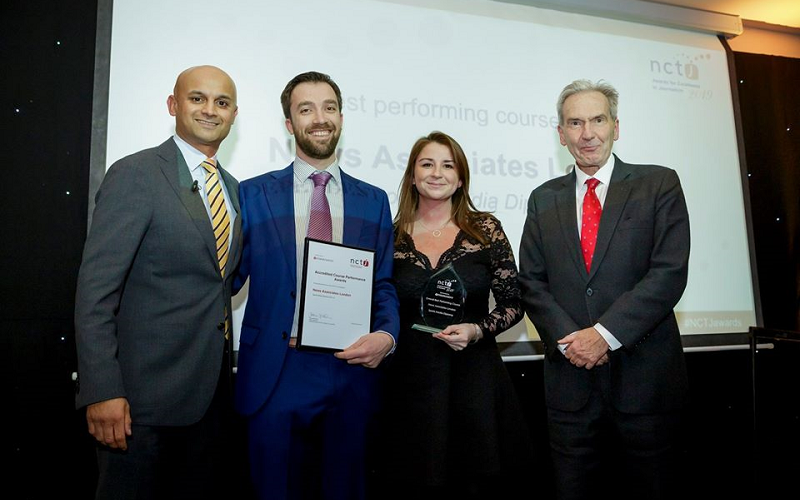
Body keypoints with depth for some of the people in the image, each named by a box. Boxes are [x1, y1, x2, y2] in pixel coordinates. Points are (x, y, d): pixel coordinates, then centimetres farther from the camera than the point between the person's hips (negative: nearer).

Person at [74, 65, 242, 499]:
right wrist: (101, 392, -19)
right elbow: (95, 290, -15)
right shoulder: (135, 175, -11)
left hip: (212, 392, 7)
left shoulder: (231, 187, 11)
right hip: (145, 395, -6)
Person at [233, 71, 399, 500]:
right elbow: (227, 277, 3)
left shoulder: (373, 201, 7)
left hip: (352, 372, 2)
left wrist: (386, 335, -10)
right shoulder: (254, 194, 3)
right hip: (275, 373, -1)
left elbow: (384, 285, 7)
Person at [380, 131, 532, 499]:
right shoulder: (390, 238, 2)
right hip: (411, 381, 1)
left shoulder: (485, 229, -1)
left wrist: (478, 330, -13)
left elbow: (513, 304, 2)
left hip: (476, 376, 0)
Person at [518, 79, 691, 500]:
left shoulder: (659, 185, 1)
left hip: (645, 374, -2)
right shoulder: (544, 199, 9)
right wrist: (568, 339, -10)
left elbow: (669, 273, -10)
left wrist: (605, 334, -15)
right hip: (570, 377, 2)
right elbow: (532, 282, 5)